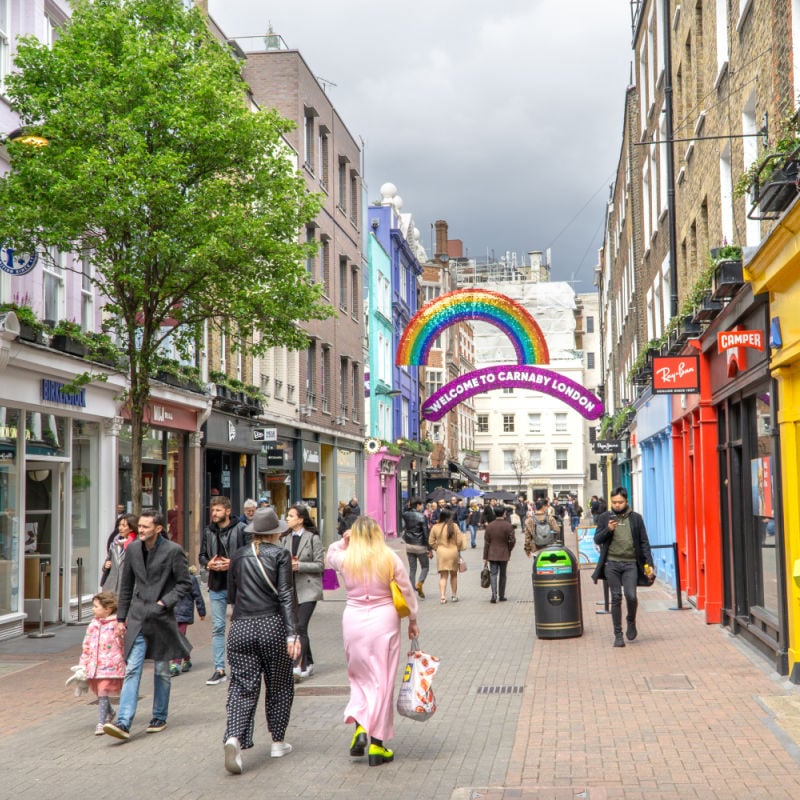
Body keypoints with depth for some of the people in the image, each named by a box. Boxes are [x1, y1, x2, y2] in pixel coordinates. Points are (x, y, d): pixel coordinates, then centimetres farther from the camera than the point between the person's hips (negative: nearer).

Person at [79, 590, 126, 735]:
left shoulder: (117, 624, -6)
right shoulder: (93, 624, 11)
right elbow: (87, 646, 14)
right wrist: (83, 665, 11)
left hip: (110, 665, -6)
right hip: (94, 666, 6)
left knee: (103, 694, -11)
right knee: (100, 693, 14)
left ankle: (101, 723, -8)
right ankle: (109, 713, 39)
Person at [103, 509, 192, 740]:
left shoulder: (173, 551, -8)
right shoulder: (133, 549, 5)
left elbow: (185, 583, -3)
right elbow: (126, 586, 12)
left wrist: (165, 602, -15)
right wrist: (121, 617, 11)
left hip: (162, 619, -3)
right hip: (138, 619, 3)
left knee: (161, 671, 10)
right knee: (132, 670, -6)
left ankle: (159, 718, 25)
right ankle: (123, 723, -12)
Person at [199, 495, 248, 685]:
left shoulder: (240, 529, -5)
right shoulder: (208, 531, 9)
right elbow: (202, 555, 14)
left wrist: (233, 563, -19)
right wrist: (209, 563, -8)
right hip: (216, 586, 4)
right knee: (217, 628, 5)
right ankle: (219, 669, 10)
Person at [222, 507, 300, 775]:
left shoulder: (238, 556, 8)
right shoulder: (280, 554, -5)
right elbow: (285, 595, -12)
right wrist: (292, 634, -14)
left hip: (240, 628, 3)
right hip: (272, 626, -3)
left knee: (242, 687, 1)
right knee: (279, 686, 14)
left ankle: (233, 738, -21)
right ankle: (278, 742, 21)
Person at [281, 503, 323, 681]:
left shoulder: (313, 538, -7)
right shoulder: (287, 539, 11)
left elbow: (320, 565, -8)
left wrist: (299, 565, -18)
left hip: (308, 588, -6)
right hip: (292, 588, 6)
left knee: (300, 627, -15)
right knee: (298, 628, 11)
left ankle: (298, 667, -18)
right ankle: (308, 664, 23)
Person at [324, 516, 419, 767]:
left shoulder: (344, 559, -3)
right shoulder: (390, 559, -6)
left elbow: (328, 557, 22)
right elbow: (407, 592, 2)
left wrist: (342, 542, 8)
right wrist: (413, 620, 14)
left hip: (353, 620, 1)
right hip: (384, 619, -1)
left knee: (359, 676, 20)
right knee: (382, 680, 6)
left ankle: (359, 725, 0)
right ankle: (377, 745, 9)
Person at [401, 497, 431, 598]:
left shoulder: (406, 515, -1)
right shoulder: (421, 517, -15)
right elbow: (426, 534, -13)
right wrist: (429, 549, -8)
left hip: (409, 545, 4)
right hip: (420, 545, -4)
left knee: (412, 569, 12)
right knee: (425, 567, 11)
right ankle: (419, 584, -11)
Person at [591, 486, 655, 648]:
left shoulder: (636, 518, 7)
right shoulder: (605, 517, 7)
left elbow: (644, 542, 8)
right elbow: (597, 539, 6)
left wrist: (649, 564, 1)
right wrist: (608, 530, -13)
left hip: (630, 563, -1)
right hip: (612, 563, 1)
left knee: (631, 596, -12)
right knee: (616, 598, 1)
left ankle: (631, 622, 18)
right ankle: (618, 634, 8)